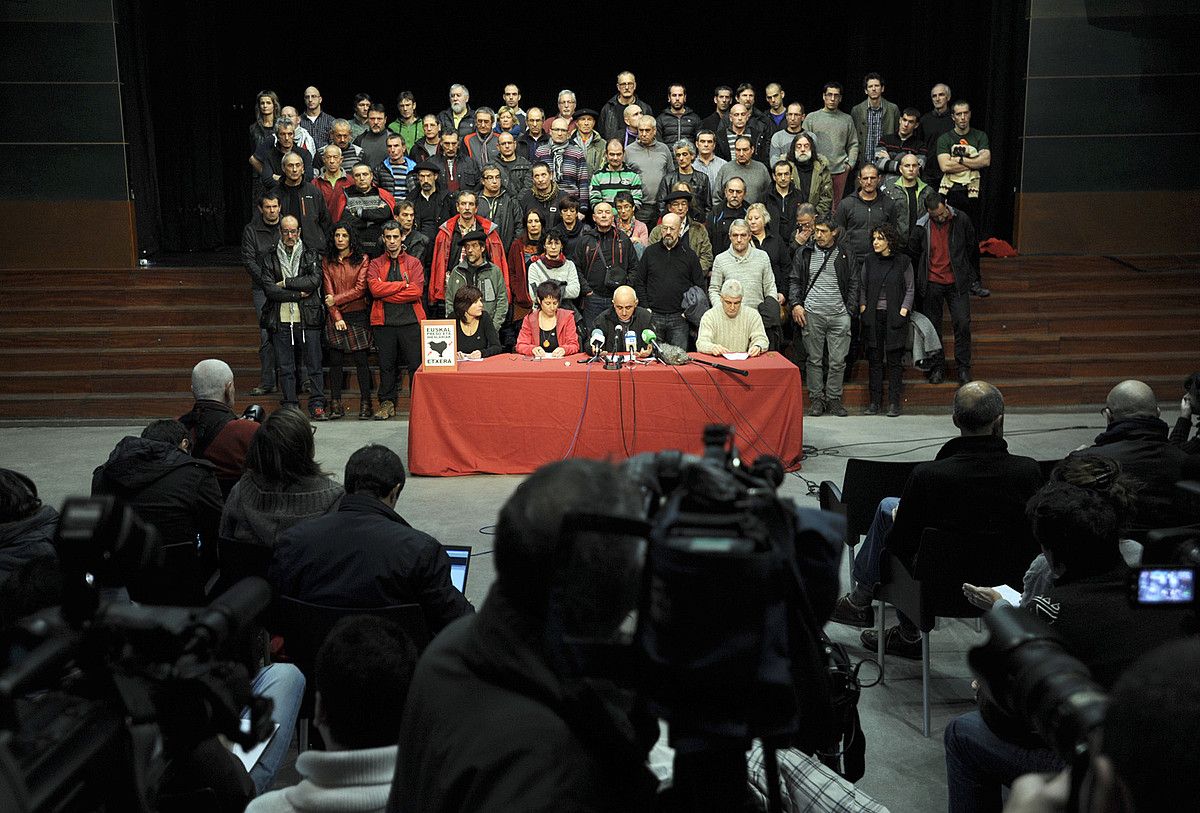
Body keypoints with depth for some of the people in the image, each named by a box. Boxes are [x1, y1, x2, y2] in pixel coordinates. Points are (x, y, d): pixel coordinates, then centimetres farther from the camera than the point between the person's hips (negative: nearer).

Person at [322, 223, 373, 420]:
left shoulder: (362, 259, 1)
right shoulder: (327, 262, 10)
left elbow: (360, 289, -5)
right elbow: (328, 292, 3)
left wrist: (337, 299, -9)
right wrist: (337, 317, -7)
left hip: (357, 315, -2)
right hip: (335, 318, 2)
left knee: (361, 360, -1)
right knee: (335, 361, 2)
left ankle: (365, 404, 2)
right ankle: (336, 405, 5)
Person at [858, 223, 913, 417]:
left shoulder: (903, 261, 0)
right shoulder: (869, 261, 8)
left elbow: (910, 289, 3)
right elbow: (862, 287, 14)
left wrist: (903, 311, -7)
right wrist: (863, 308, 2)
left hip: (895, 317, -3)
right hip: (873, 317, 3)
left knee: (895, 360, 0)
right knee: (874, 359, 4)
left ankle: (894, 402, 5)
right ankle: (875, 401, 9)